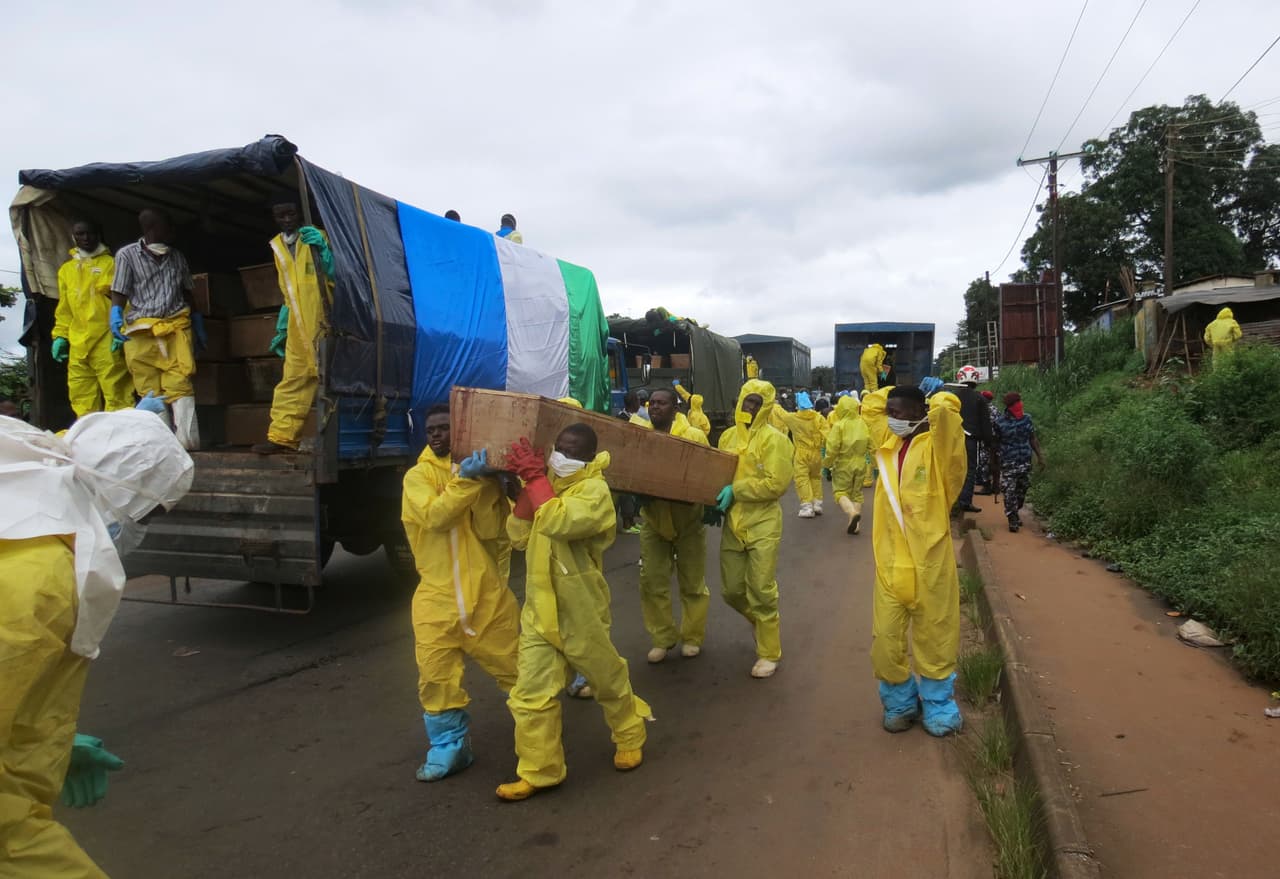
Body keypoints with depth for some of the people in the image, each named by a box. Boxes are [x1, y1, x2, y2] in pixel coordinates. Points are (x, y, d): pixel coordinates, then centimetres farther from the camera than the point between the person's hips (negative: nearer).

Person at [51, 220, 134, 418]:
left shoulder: (110, 263, 6)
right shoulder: (66, 269, 21)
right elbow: (64, 308, 22)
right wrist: (60, 336, 13)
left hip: (107, 341, -5)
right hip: (77, 343, 6)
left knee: (115, 392, -10)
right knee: (81, 398, 4)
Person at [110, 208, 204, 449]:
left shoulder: (177, 256, 18)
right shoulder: (127, 254, 6)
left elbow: (187, 293, 23)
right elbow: (119, 292, 4)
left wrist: (198, 325, 21)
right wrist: (116, 315, -14)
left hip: (176, 327, 2)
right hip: (140, 331, -2)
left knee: (180, 382, -12)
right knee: (149, 389, -1)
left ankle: (188, 439, -18)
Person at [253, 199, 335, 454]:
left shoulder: (315, 238, 1)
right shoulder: (276, 246, 17)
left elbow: (334, 274, -7)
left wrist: (321, 247, -19)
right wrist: (282, 326, 21)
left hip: (323, 322, -5)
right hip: (297, 327, 5)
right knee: (293, 380, 3)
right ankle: (282, 436, 2)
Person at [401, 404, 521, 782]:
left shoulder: (482, 474, 3)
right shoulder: (418, 475, 1)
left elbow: (492, 531, -9)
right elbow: (435, 516, -18)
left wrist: (485, 485, -20)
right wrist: (465, 480, -28)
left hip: (486, 591, 0)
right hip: (438, 594, 0)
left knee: (513, 667, 11)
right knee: (436, 677, 2)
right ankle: (449, 748, 21)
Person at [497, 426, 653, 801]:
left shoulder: (594, 489, -17)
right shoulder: (547, 485, 7)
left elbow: (559, 522, -35)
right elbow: (519, 537, 1)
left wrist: (535, 477, -26)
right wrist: (527, 486, -10)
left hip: (581, 613, -5)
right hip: (539, 612, 6)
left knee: (608, 682, 16)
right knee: (531, 694, 4)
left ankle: (630, 738, 42)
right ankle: (538, 771, 20)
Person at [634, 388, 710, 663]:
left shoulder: (694, 436, -9)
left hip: (687, 520, -3)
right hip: (653, 520, 3)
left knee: (692, 582, 10)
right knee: (652, 583, 6)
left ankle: (692, 637, 27)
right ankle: (662, 638, 23)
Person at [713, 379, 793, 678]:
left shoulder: (773, 438, -9)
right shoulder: (728, 436, 9)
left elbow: (777, 483, -17)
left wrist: (735, 490, -19)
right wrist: (716, 496, -1)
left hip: (763, 524, -6)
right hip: (732, 524, 6)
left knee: (761, 590, -2)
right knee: (731, 590, 10)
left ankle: (769, 653, 16)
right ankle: (762, 623, 41)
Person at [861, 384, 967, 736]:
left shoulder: (935, 447, -8)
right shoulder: (887, 444, 9)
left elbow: (947, 408, -25)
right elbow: (870, 405, 22)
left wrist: (934, 400, -4)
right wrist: (898, 389, 14)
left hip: (929, 563, -4)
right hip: (889, 563, 4)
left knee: (934, 640, 11)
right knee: (885, 642, 8)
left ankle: (938, 707, 31)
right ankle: (900, 703, 30)